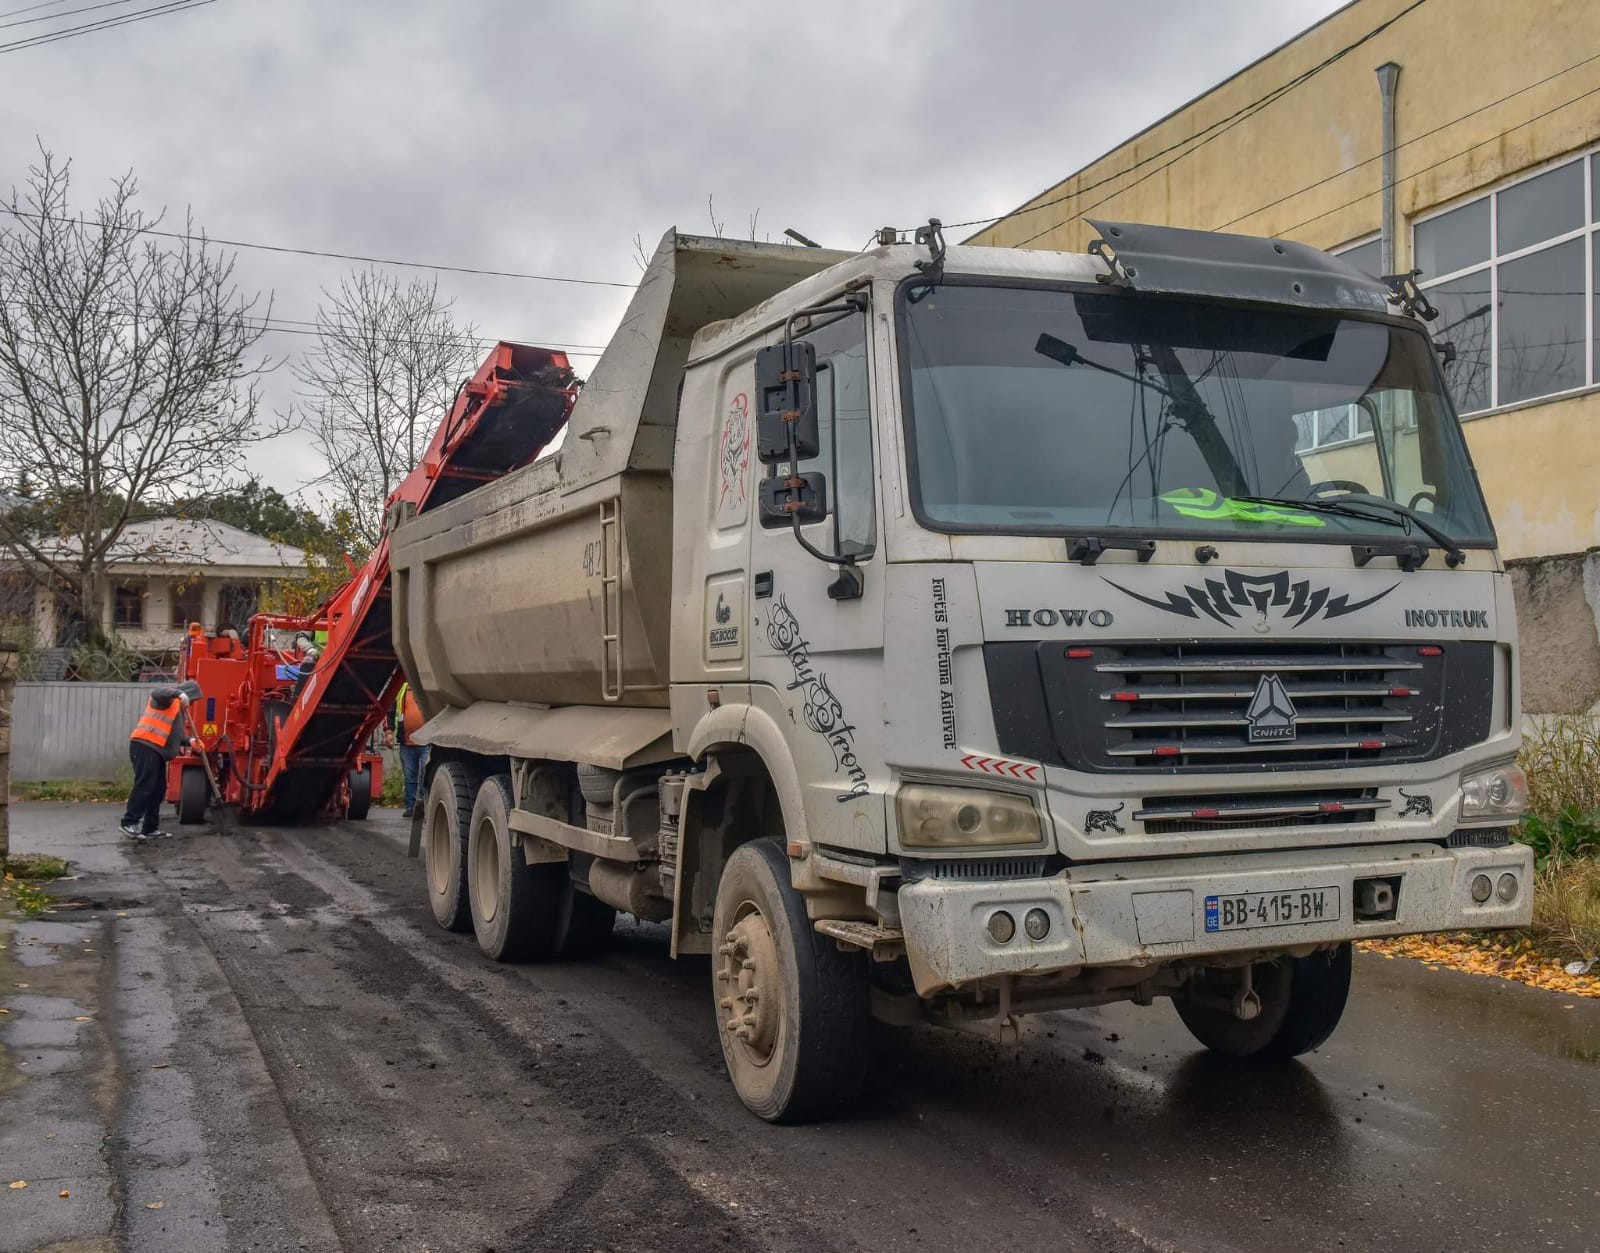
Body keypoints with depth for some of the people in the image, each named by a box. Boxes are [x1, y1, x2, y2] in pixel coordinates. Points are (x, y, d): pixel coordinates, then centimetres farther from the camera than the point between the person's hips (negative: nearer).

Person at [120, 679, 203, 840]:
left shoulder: (179, 710, 27)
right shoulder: (168, 700, 0)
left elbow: (175, 735, 24)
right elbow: (157, 693, -23)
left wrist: (189, 742, 7)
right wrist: (179, 693, -29)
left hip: (157, 750, 10)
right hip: (145, 746, -10)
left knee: (158, 788, 9)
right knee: (144, 785, -16)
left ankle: (150, 829, 12)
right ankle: (129, 823, -17)